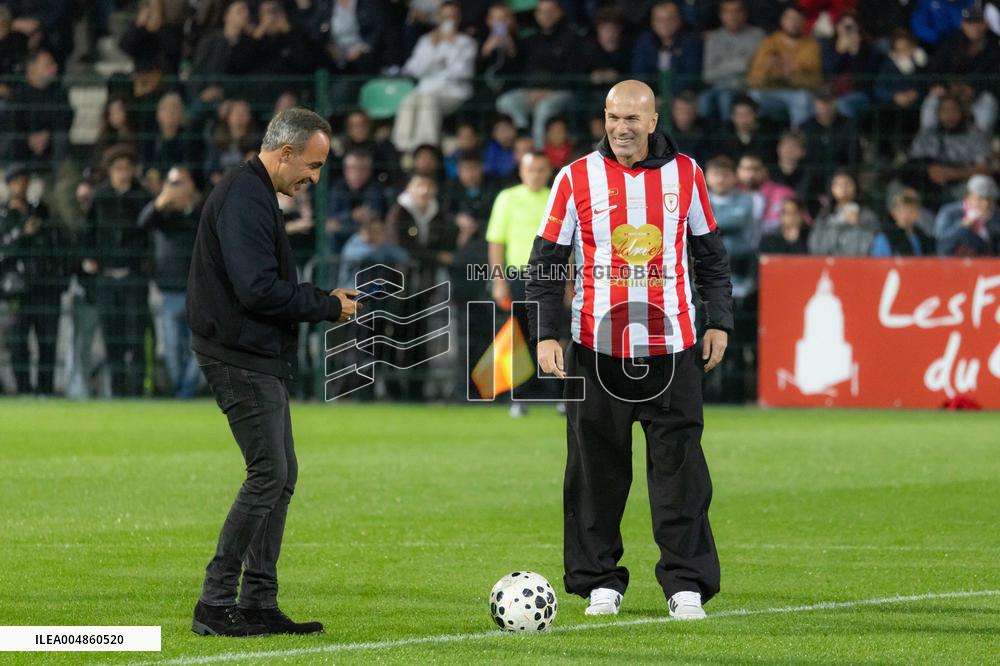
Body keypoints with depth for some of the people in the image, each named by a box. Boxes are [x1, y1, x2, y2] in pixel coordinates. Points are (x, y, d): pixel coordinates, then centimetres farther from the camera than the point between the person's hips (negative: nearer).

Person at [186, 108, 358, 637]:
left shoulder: (254, 194, 17)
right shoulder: (244, 198, -17)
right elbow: (258, 290, -24)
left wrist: (323, 298, 9)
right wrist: (327, 307, -13)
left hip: (260, 358, 11)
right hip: (241, 358, -11)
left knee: (281, 475, 11)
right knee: (269, 475, -11)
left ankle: (259, 605, 13)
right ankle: (215, 607, -7)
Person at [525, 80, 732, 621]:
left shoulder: (685, 174, 6)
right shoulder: (576, 179, 1)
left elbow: (711, 255, 15)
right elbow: (546, 263, 4)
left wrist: (719, 322, 9)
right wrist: (545, 334, -4)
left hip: (671, 346, 0)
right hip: (597, 348, 0)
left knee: (679, 465, -3)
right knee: (596, 470, 2)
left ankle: (686, 582, 2)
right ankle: (600, 581, 12)